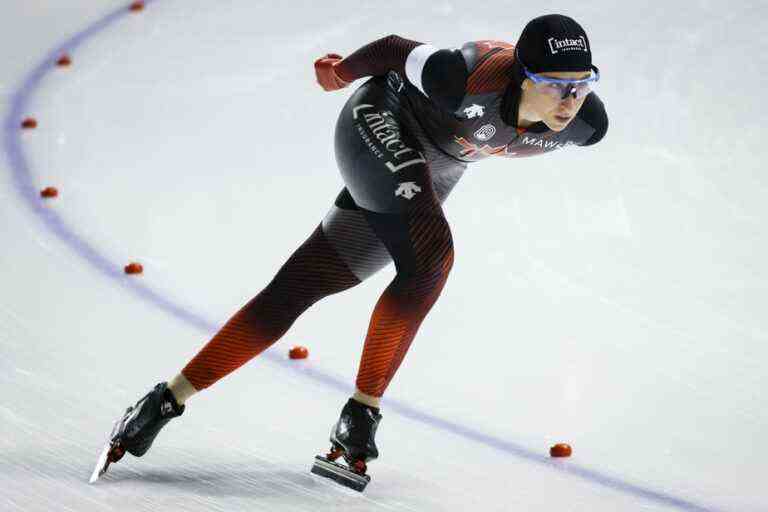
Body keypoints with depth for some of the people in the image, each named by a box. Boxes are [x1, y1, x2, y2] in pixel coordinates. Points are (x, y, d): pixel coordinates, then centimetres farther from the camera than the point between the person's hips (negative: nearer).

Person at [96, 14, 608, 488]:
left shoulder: (585, 124, -20)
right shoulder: (472, 78, -37)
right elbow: (394, 50, -18)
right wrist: (342, 69, 1)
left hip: (428, 179, 6)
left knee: (293, 292, 2)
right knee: (431, 255, -30)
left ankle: (168, 401, 8)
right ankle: (362, 411, -14)